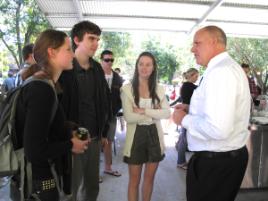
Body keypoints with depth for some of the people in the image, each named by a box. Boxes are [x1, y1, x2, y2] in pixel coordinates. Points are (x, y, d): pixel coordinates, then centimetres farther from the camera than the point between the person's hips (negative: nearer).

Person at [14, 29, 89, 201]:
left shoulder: (41, 84, 4)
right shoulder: (42, 90, -25)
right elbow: (34, 150, -28)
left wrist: (69, 134, 3)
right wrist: (70, 145, -15)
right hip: (38, 178, -9)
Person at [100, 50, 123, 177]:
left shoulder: (117, 78, 7)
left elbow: (120, 96, 11)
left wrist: (115, 109, -1)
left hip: (112, 115, 5)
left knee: (109, 142, 15)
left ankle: (108, 168, 28)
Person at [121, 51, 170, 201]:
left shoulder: (159, 89, 3)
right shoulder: (127, 89, -7)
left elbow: (167, 113, -9)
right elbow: (129, 117, -16)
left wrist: (144, 111, -17)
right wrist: (154, 113, -12)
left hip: (155, 135, 3)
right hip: (136, 136, -3)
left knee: (149, 178, 18)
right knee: (134, 180, 10)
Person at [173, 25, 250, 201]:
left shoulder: (220, 72, -23)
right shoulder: (228, 67, 10)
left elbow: (218, 129, -32)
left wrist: (184, 119, -16)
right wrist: (191, 109, 9)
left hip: (216, 162, -10)